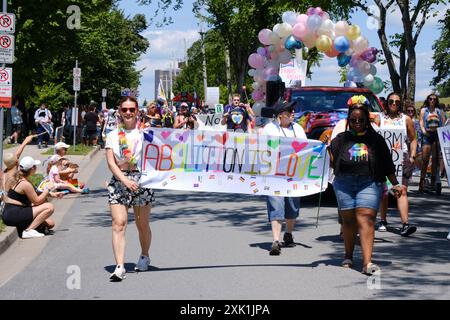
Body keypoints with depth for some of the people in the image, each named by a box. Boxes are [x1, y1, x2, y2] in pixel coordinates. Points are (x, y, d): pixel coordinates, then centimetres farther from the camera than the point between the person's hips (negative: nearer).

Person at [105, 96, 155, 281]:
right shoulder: (113, 135, 9)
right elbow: (111, 162, 0)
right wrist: (124, 180, -14)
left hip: (141, 180, -1)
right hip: (118, 181, 1)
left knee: (142, 224, 9)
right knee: (118, 224, -12)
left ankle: (144, 256, 34)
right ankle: (119, 267, -17)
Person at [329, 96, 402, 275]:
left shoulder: (376, 140, 10)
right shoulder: (341, 139, 11)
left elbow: (388, 165, 14)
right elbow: (332, 162, 6)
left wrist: (395, 184, 15)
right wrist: (326, 148, -11)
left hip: (370, 183, -2)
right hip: (344, 184, 2)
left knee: (366, 219, -14)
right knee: (348, 220, 8)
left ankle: (367, 262, -22)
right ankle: (348, 256, 27)